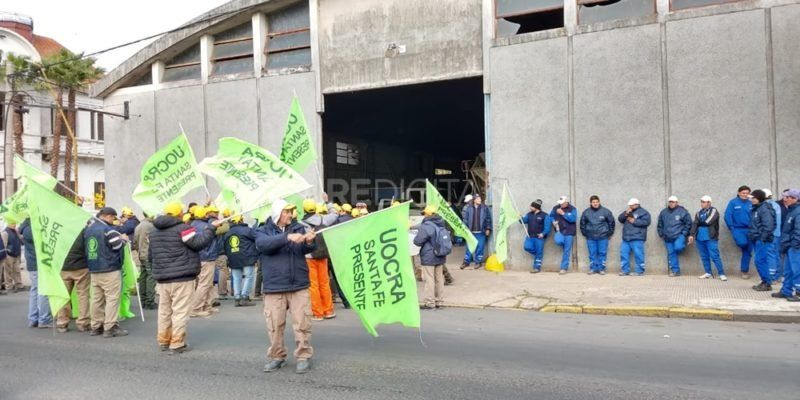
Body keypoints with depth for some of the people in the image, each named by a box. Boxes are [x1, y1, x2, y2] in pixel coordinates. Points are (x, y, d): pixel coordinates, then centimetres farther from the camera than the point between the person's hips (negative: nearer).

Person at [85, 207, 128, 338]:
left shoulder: (88, 229, 12)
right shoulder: (108, 229, -12)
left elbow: (88, 247, 19)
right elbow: (118, 246, -12)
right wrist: (123, 239, 9)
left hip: (94, 270, 8)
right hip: (110, 269, -8)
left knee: (96, 299, 10)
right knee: (112, 298, -4)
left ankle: (96, 326, 15)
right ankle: (110, 327, -5)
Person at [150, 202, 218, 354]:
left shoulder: (154, 231, 15)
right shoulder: (182, 228, -12)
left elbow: (150, 256, 21)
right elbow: (199, 242, -19)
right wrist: (210, 228, -8)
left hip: (162, 278, 8)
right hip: (182, 278, -8)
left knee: (164, 311, 16)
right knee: (180, 311, -2)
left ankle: (163, 341, 22)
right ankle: (177, 344, -1)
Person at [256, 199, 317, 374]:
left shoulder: (299, 228, 6)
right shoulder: (263, 231, 3)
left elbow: (307, 249, -5)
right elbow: (263, 244, -19)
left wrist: (310, 242, -30)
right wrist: (287, 237, -32)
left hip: (299, 285, 0)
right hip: (273, 287, 0)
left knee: (302, 324, 2)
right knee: (275, 325, 8)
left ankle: (304, 357, 13)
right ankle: (276, 356, 24)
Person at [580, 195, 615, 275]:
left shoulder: (605, 211, -3)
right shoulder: (586, 212, 1)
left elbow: (612, 223, 5)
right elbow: (582, 224, 12)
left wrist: (609, 234, 5)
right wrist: (585, 234, 9)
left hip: (603, 237, -1)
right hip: (590, 238, 1)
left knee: (602, 253, 2)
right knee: (592, 254, 5)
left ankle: (601, 269, 10)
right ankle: (593, 268, 13)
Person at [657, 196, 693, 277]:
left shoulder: (682, 211, -2)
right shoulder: (663, 212, 10)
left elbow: (688, 223, 1)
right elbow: (660, 225, 21)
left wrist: (684, 233, -4)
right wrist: (661, 234, 14)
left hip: (679, 236, -4)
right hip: (668, 238, 4)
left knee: (678, 247, -29)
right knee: (671, 254, 3)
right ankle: (675, 271, 10)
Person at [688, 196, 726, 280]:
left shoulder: (713, 211, -1)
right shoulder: (699, 213, 15)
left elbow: (708, 222, -14)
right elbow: (694, 224, 6)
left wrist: (699, 222, 4)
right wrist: (691, 234, -6)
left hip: (710, 238, -6)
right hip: (699, 238, 6)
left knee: (715, 256, -8)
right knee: (704, 256, 9)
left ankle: (722, 274, -2)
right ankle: (708, 273, 17)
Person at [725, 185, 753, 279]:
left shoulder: (751, 204, 5)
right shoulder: (733, 202, -3)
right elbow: (727, 216, -5)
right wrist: (732, 228, -8)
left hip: (748, 230, 3)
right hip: (737, 229, -3)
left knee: (747, 251, 5)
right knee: (743, 243, -30)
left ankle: (745, 271, 18)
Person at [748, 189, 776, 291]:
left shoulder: (765, 209, -14)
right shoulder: (755, 209, 14)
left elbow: (768, 226, -21)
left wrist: (762, 238, -20)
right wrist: (751, 234, 13)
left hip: (762, 240, -9)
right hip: (756, 239, 9)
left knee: (760, 261, -8)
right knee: (761, 261, 12)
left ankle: (767, 284, -1)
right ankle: (765, 282, 19)